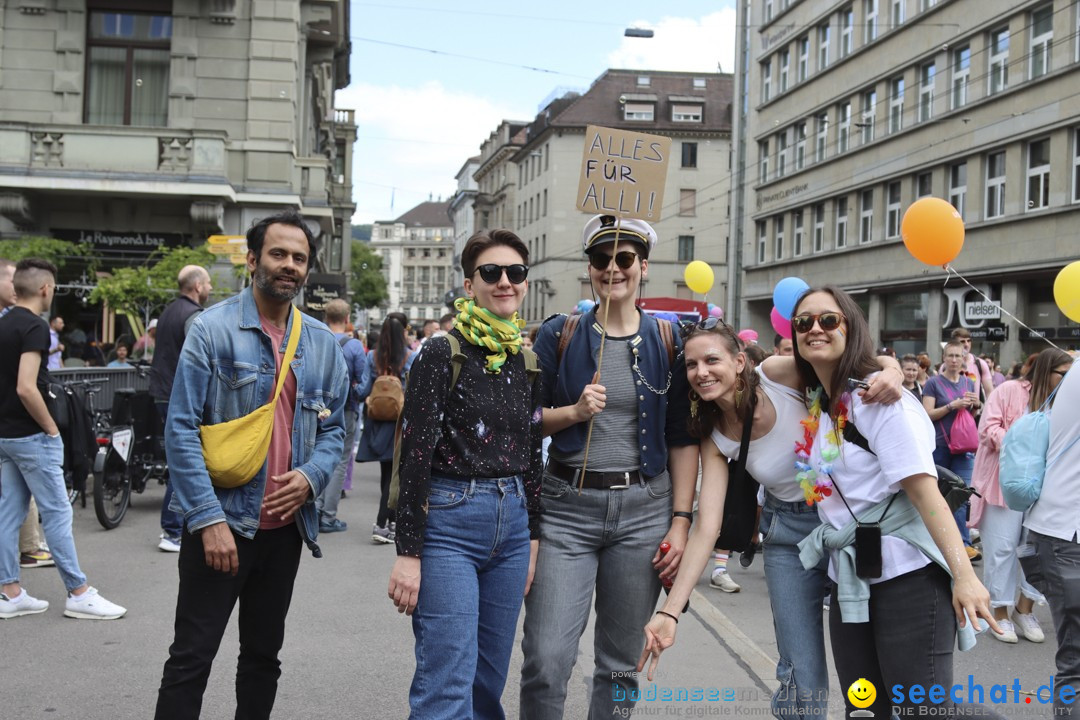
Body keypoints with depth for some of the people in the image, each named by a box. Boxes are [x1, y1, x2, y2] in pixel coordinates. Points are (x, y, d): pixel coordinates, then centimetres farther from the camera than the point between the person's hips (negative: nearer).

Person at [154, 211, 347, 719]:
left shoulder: (322, 343, 7)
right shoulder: (213, 329, -8)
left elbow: (333, 427, 13)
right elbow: (181, 429, -12)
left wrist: (311, 476, -8)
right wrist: (209, 519, -18)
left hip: (286, 524, 5)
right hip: (221, 523, -5)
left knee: (264, 655, 17)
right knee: (191, 657, 0)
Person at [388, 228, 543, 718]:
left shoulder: (528, 362, 9)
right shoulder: (443, 354, -9)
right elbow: (415, 454, -11)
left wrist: (533, 537, 14)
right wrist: (408, 552, -13)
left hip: (511, 522, 6)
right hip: (448, 520, -6)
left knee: (489, 680, 15)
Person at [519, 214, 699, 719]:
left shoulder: (668, 342, 4)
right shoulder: (558, 335, 2)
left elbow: (682, 438, 5)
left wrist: (680, 521, -2)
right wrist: (574, 411, -13)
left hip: (643, 510, 1)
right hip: (567, 507, -1)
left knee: (621, 663, 10)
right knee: (546, 660, -7)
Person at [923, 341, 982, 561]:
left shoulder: (969, 383, 10)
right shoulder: (933, 383, -4)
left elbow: (972, 416, 17)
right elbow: (928, 414, -10)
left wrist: (975, 405, -4)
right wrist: (953, 405, -20)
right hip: (940, 446, -3)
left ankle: (963, 543, -6)